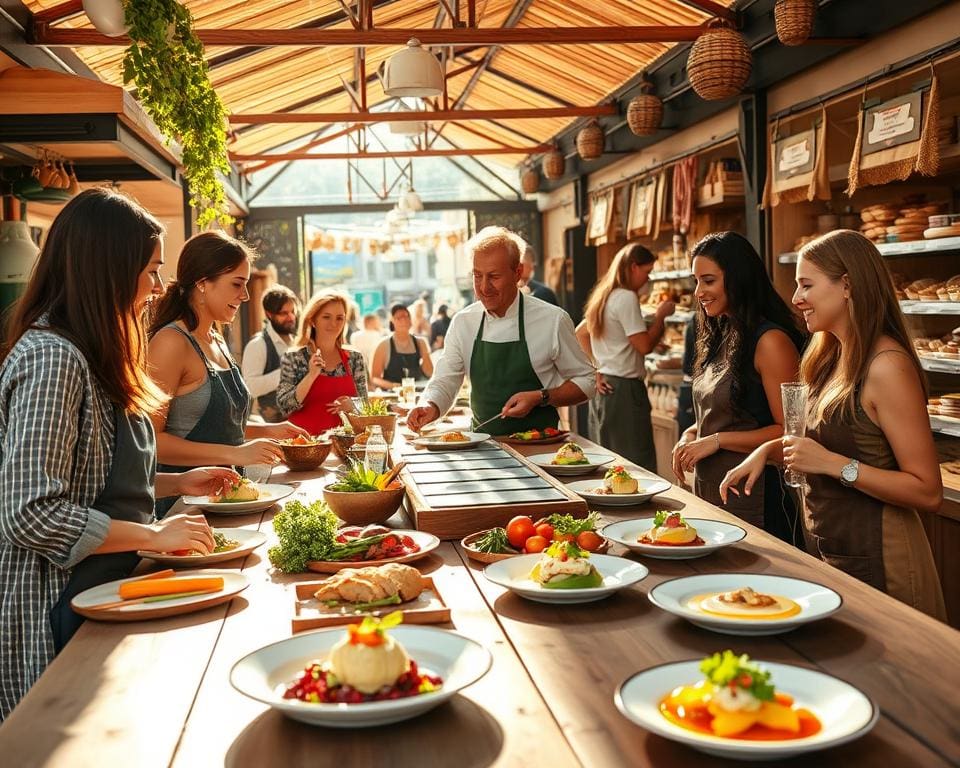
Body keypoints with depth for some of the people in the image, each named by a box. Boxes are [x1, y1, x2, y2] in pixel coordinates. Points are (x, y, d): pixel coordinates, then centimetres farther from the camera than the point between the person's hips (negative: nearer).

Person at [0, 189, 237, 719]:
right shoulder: (51, 358, -21)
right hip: (62, 612, -9)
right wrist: (156, 535, -21)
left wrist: (176, 483, 8)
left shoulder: (90, 357, 11)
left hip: (102, 591, 9)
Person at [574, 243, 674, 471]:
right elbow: (645, 345, -18)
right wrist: (660, 316, -4)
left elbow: (580, 333, 25)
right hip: (624, 388, -10)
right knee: (638, 467, -7)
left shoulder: (603, 296, 15)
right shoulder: (626, 297, -13)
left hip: (604, 388, 10)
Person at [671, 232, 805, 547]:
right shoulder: (720, 338, 10)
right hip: (707, 491, 8)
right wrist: (691, 436, 2)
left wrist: (717, 441, -19)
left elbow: (788, 431, -19)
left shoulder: (770, 341, -16)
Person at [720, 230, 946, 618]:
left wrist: (833, 463, -26)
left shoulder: (886, 366, -20)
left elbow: (928, 491, -21)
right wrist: (770, 449, 0)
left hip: (875, 560, -8)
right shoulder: (832, 357, 6)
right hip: (827, 550, 8)